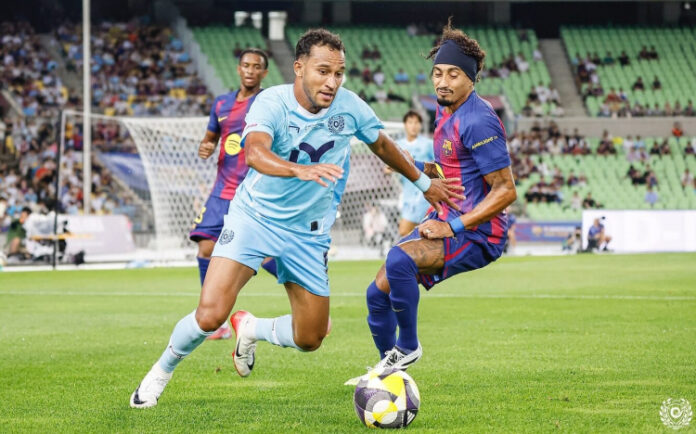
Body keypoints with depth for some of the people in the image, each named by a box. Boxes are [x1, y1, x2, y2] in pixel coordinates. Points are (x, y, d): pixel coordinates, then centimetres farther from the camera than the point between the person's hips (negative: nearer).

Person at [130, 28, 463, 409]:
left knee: (310, 340, 6)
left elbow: (383, 145, 13)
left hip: (308, 233, 4)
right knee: (209, 315, -20)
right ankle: (161, 372, 8)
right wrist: (302, 170, -58)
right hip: (254, 217, -4)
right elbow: (255, 152, -40)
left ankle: (251, 329, 37)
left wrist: (424, 183, 22)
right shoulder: (272, 102, -20)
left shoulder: (349, 106, -8)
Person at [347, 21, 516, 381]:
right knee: (379, 293, 8)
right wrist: (421, 169, 8)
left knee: (400, 260, -33)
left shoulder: (477, 122, -20)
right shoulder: (445, 110, 9)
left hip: (477, 234, -10)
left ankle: (407, 348, -12)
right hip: (447, 220, 10)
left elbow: (506, 190, -22)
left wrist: (454, 227, -23)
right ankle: (389, 369, 29)